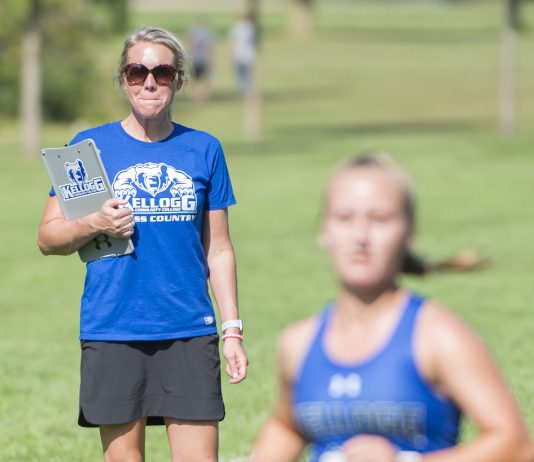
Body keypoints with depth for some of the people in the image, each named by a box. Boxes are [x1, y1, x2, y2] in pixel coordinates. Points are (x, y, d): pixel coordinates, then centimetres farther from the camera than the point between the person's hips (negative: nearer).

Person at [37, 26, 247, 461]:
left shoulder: (203, 150, 8)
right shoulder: (91, 146, 3)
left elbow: (218, 249, 11)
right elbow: (49, 237, 5)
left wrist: (232, 330, 6)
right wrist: (94, 225, -14)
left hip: (189, 332, 1)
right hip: (112, 334, -1)